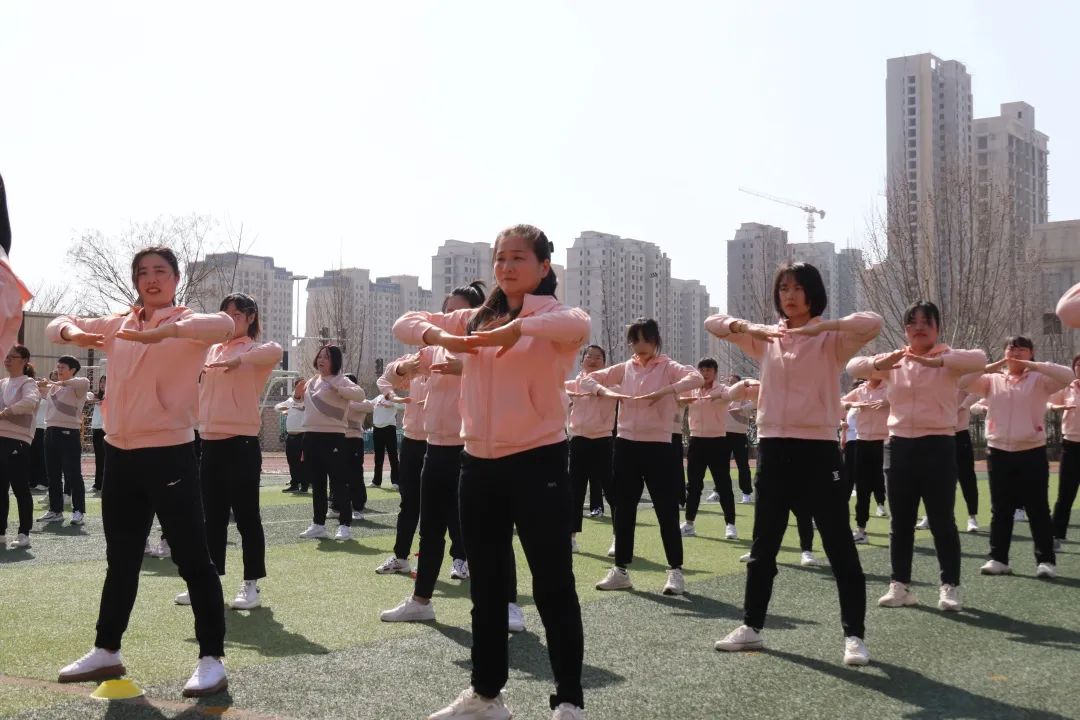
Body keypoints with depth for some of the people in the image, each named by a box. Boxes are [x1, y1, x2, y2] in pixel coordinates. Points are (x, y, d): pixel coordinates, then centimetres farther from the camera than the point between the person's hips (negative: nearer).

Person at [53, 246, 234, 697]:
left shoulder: (186, 323, -5)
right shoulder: (117, 326, 12)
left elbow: (224, 326, -26)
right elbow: (57, 325, 16)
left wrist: (161, 331, -37)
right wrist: (71, 331, -8)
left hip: (169, 454, -6)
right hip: (120, 455, 6)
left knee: (192, 559, -4)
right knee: (121, 560, 18)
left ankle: (212, 659, 2)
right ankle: (106, 651, 30)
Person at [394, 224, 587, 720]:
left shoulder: (553, 318, -4)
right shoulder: (476, 320, 11)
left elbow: (580, 326, -29)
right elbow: (405, 324, 8)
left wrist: (517, 328, -35)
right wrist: (439, 336, -11)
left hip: (537, 463, -6)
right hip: (479, 465, 6)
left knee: (552, 586, -1)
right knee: (486, 587, 15)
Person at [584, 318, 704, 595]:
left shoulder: (667, 367, -4)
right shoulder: (624, 368, 9)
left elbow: (697, 377, -21)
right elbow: (589, 379, 10)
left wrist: (664, 391, -32)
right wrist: (605, 391, -11)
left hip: (657, 445, -4)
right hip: (626, 444, 4)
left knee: (666, 510, -3)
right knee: (624, 509, 9)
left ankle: (675, 571, 5)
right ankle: (620, 570, 17)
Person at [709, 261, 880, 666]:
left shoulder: (831, 339, -3)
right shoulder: (765, 338, 10)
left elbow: (874, 323, -20)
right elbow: (713, 323, 10)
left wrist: (819, 326, -26)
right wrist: (747, 328, -8)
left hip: (817, 449, -4)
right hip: (774, 448, 5)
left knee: (839, 547, 0)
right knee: (763, 546, 13)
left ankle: (854, 635, 8)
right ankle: (752, 627, 25)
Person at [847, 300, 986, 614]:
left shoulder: (948, 359, -2)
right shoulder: (893, 361, 9)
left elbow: (979, 359, -22)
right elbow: (852, 367, -1)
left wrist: (934, 361, -33)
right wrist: (880, 363, -21)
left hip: (938, 446, -4)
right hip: (899, 446, 4)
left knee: (942, 521, -1)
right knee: (900, 521, 8)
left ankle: (950, 587, 7)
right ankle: (900, 585, 16)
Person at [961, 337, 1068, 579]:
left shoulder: (1039, 380, 2)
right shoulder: (992, 380, 8)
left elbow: (1068, 375, -15)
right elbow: (961, 381, -3)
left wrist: (1031, 365, -15)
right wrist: (991, 366, -9)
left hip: (1032, 452, -2)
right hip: (998, 452, 2)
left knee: (1038, 509, 2)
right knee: (1000, 510, 8)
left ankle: (1046, 560, 7)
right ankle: (998, 559, 15)